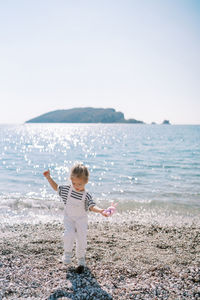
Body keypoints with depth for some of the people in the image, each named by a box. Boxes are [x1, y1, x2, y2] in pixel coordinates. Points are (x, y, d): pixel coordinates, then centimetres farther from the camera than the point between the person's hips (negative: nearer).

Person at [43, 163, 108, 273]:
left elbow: (92, 206, -24)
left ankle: (81, 260, 22)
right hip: (69, 218, 1)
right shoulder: (66, 189, -7)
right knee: (69, 234, -23)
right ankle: (67, 253, 4)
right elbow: (56, 187, 8)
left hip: (81, 220, -1)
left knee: (82, 240, -2)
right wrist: (49, 177, 0)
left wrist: (100, 210, -44)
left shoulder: (87, 195, -14)